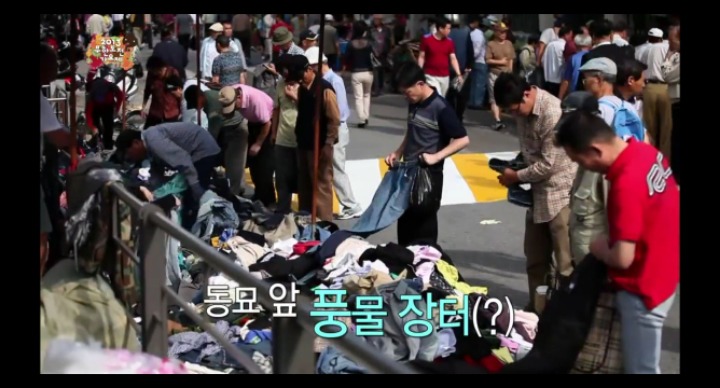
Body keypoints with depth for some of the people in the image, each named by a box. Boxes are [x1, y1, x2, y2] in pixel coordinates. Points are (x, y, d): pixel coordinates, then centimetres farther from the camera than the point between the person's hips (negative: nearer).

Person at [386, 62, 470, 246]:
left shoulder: (440, 108, -16)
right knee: (405, 223, 14)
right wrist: (398, 153, 8)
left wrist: (436, 157, -23)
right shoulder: (413, 103, 7)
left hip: (428, 175, -8)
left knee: (424, 225, 1)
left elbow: (463, 140, -16)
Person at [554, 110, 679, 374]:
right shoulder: (647, 152, -4)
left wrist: (601, 250, -7)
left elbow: (623, 258, -31)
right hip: (662, 272, 9)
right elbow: (672, 194, 13)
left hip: (643, 287, -9)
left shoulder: (626, 185, -31)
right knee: (642, 362, 24)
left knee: (640, 368, 6)